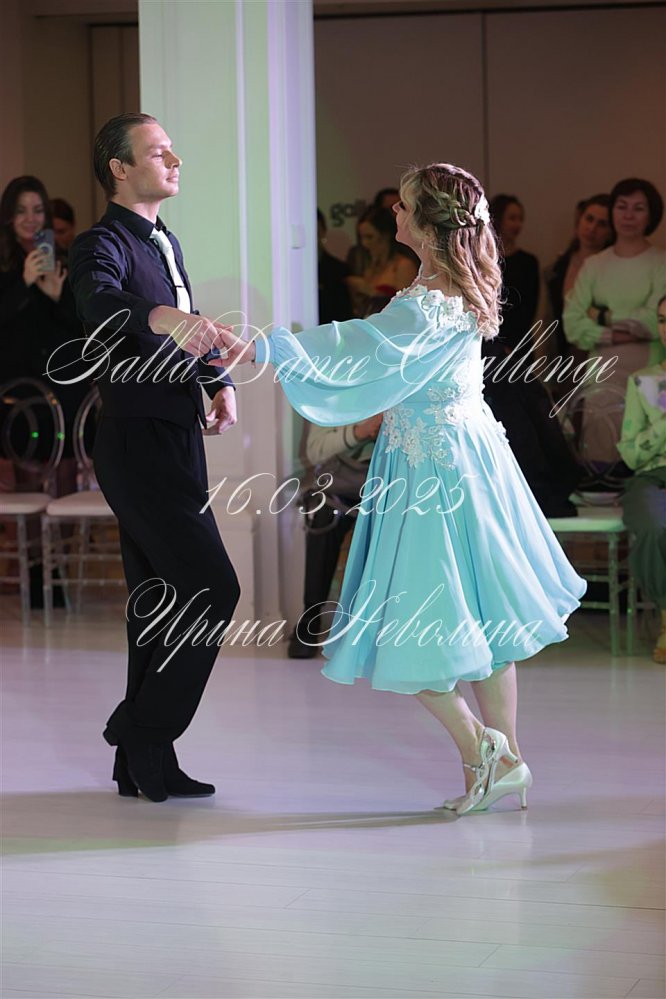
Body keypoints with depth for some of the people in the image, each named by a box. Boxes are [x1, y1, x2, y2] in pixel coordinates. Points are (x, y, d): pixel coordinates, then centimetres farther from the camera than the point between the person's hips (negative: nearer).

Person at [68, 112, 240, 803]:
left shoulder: (165, 244, 17)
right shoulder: (103, 244, -12)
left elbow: (192, 326, 29)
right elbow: (103, 302, -35)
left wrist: (220, 380, 10)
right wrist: (165, 317, -55)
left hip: (176, 441, 9)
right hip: (138, 442, -9)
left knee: (163, 602, 11)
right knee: (211, 588, -15)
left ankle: (144, 765, 18)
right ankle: (143, 732, -4)